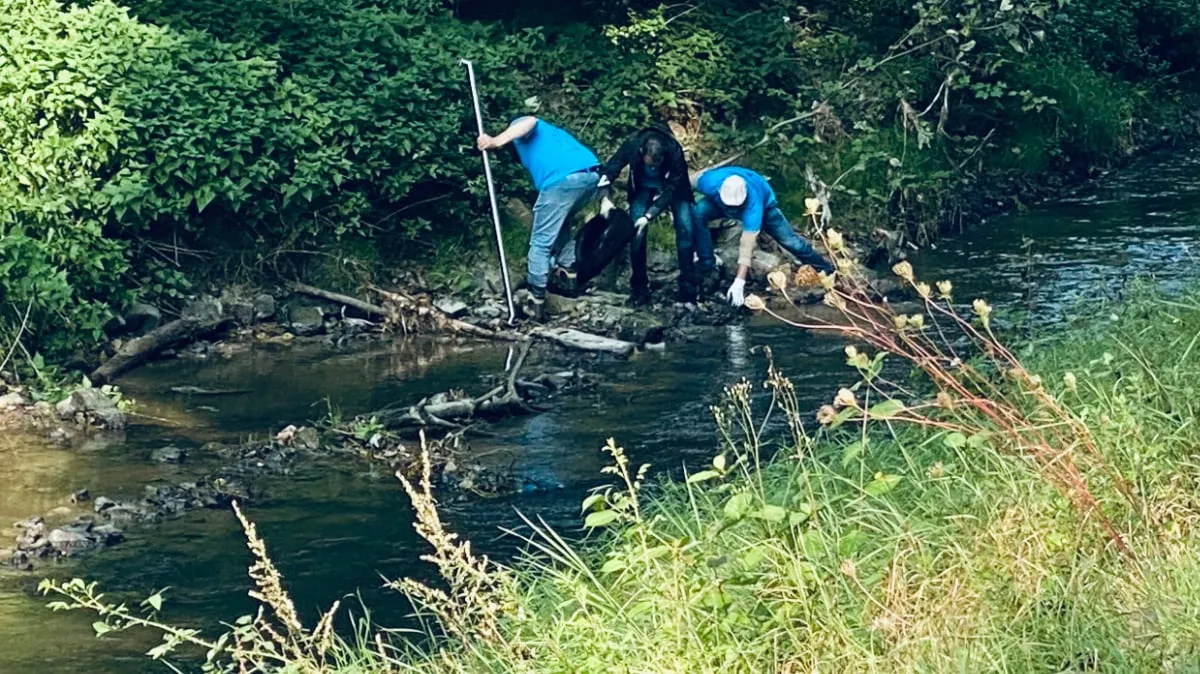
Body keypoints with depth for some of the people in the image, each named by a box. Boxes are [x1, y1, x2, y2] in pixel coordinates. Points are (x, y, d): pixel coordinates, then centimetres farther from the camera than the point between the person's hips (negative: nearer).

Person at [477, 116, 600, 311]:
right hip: (592, 174, 7)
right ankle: (567, 269, 31)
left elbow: (530, 122, -8)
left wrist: (496, 141, -17)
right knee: (559, 223, 33)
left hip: (563, 178, -7)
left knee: (541, 242, 2)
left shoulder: (517, 126, 19)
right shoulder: (547, 132, 41)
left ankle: (536, 299, 1)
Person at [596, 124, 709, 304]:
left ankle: (687, 286, -5)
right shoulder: (632, 146, -32)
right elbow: (608, 172, -23)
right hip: (643, 188, 1)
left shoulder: (674, 151, -35)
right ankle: (639, 287, -2)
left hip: (672, 187, -1)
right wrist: (605, 198, -41)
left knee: (686, 229, -16)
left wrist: (649, 216, -37)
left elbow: (670, 191, -29)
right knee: (636, 230, -14)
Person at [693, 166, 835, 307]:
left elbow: (747, 245, -49)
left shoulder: (753, 203, -47)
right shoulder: (710, 183, -42)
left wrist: (739, 282, -53)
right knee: (699, 213, -28)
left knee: (789, 240, -7)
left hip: (764, 203, -2)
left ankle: (826, 269, 14)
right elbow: (694, 183, -14)